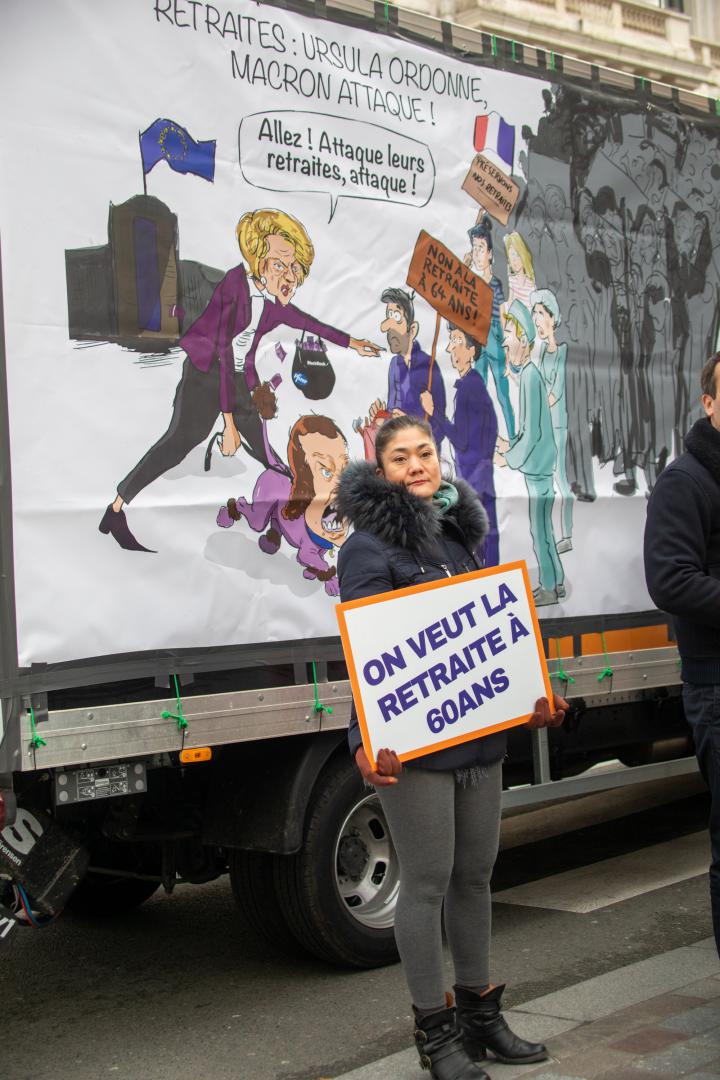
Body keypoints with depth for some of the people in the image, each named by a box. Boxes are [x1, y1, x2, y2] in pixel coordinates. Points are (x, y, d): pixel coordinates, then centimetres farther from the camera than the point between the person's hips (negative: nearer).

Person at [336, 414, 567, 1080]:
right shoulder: (369, 547, -7)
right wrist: (368, 742, -26)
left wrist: (530, 701, 16)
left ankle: (480, 1014, 29)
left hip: (479, 736, 7)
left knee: (475, 874, 15)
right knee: (427, 883, 1)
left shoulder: (458, 533, 15)